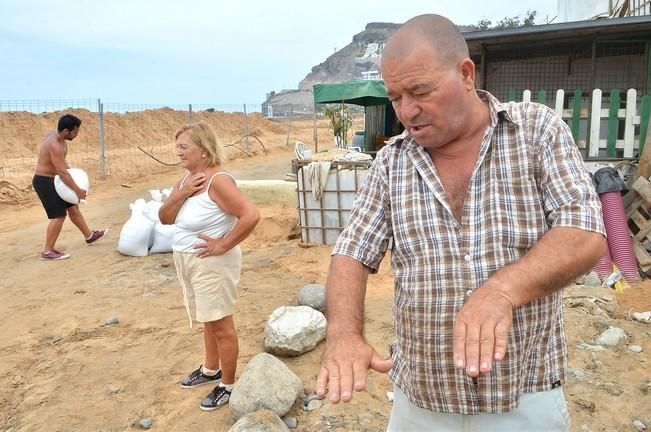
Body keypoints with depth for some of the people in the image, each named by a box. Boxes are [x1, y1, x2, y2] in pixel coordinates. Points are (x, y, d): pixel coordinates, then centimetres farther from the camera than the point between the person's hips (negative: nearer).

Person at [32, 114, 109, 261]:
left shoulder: (57, 136, 3)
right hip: (44, 182, -10)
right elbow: (62, 172, -28)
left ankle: (89, 236, 28)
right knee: (59, 215, -9)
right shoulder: (55, 145, -27)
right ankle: (47, 252, -2)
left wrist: (71, 171, 5)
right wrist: (77, 190, -20)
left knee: (72, 207, 16)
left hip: (52, 180, 10)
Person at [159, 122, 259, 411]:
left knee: (221, 324, 4)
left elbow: (251, 215, -31)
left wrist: (224, 245, -23)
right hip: (187, 261, 9)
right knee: (208, 320, 23)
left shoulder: (217, 180, -22)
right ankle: (210, 370, 41)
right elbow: (165, 218, 4)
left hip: (212, 263, -9)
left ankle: (228, 385, 20)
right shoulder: (187, 178, 6)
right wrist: (182, 193, -12)